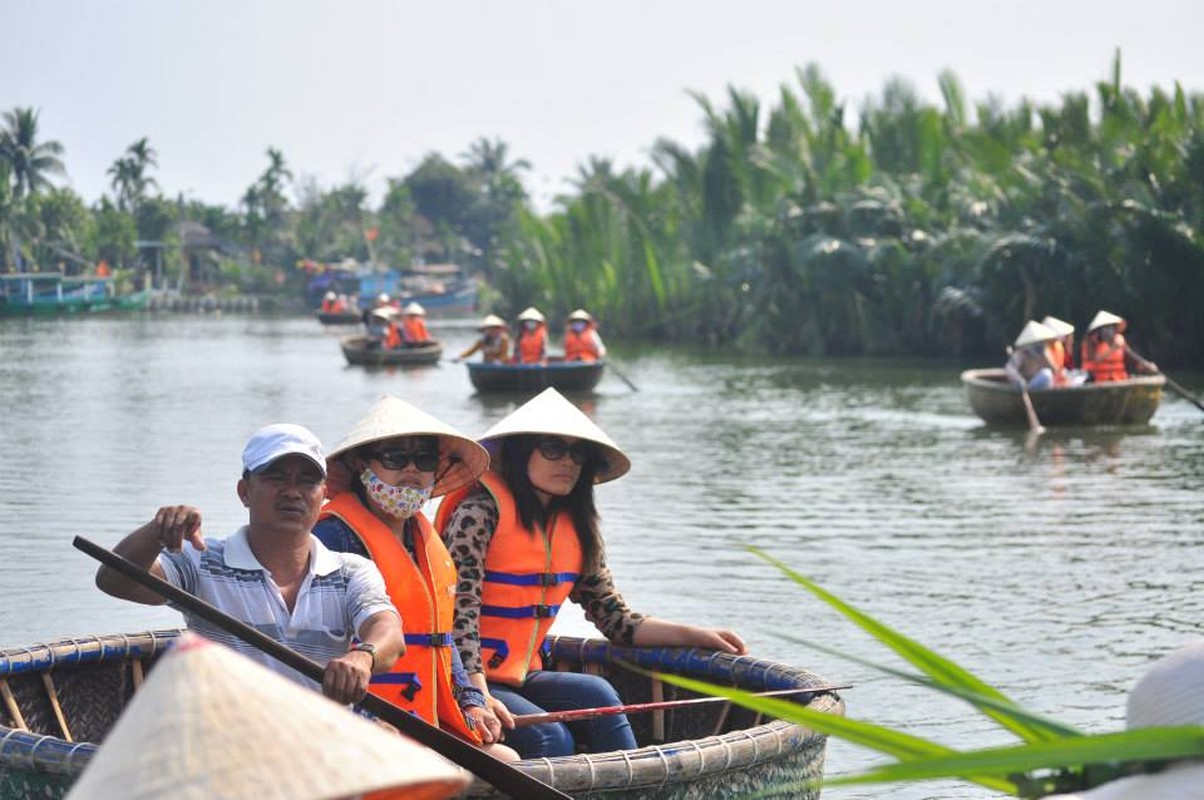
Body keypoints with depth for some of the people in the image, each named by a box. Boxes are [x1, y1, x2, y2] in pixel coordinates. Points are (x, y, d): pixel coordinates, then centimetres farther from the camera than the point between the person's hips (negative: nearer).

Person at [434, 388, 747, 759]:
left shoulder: (575, 527, 11)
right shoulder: (481, 510, -12)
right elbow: (459, 610, -19)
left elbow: (616, 619, 12)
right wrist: (478, 696, -30)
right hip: (464, 682, -6)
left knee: (597, 695, -22)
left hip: (522, 677, 6)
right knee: (551, 738, -29)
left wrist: (694, 635, 1)